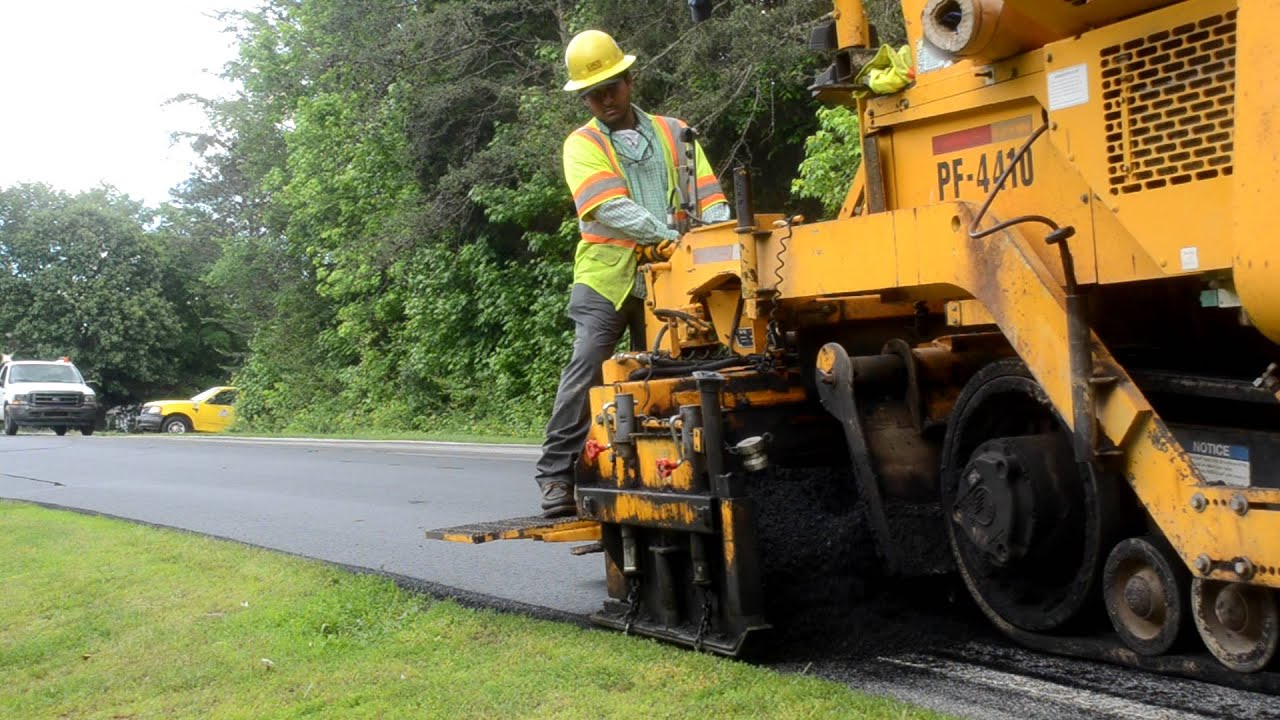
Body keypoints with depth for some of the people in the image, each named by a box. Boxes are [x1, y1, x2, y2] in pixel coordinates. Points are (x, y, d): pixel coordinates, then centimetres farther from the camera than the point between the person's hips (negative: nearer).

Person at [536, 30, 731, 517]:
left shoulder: (673, 134, 16)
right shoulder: (582, 145, 6)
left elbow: (707, 193, 7)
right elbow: (610, 207, -10)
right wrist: (669, 235, -23)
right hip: (607, 276, -3)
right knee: (585, 373, -10)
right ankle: (557, 475, -5)